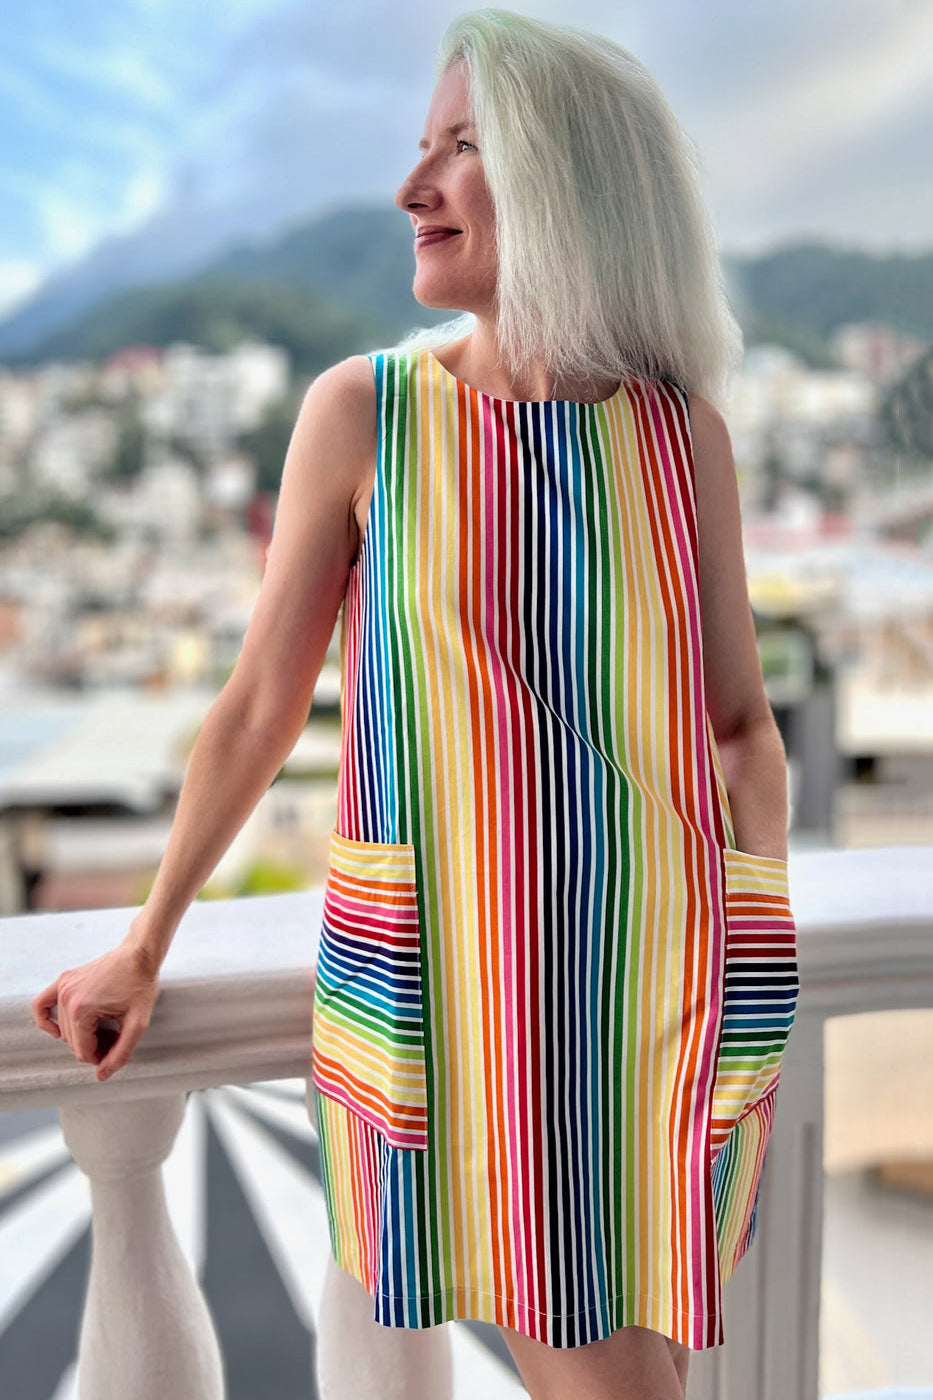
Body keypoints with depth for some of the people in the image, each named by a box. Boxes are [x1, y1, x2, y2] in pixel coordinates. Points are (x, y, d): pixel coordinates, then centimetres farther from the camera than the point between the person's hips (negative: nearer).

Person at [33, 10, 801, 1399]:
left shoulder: (683, 428, 2)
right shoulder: (362, 411, -4)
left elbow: (742, 723, 9)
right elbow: (259, 708, 2)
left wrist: (767, 982, 7)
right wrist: (144, 948, 8)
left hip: (653, 974, 2)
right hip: (448, 977, -2)